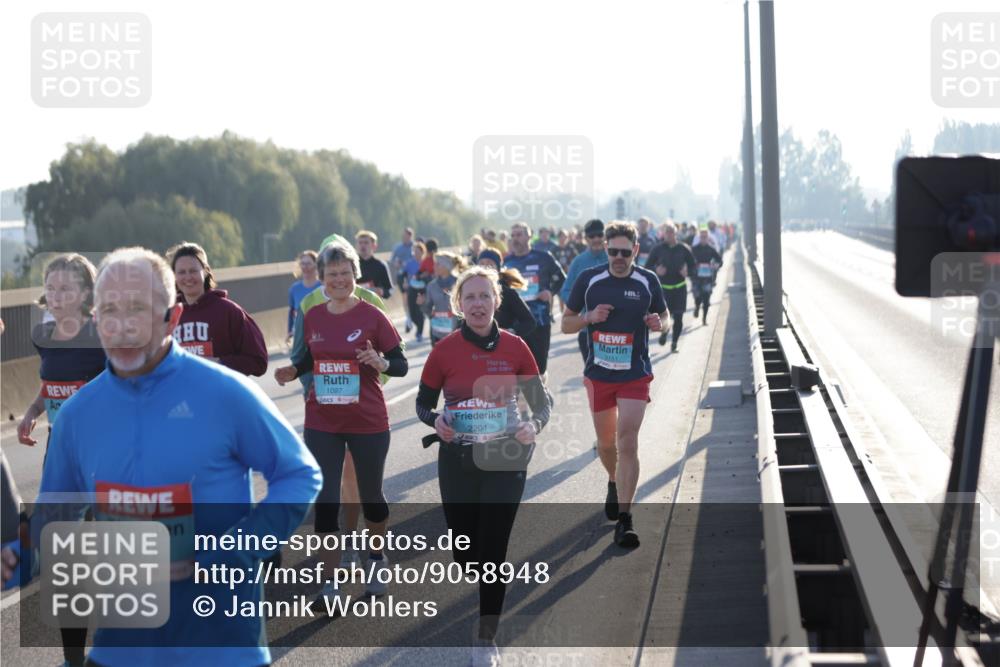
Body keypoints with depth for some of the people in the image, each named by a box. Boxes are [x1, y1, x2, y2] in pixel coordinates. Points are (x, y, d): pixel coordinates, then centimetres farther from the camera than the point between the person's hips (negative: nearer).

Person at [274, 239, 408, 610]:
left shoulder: (371, 316, -9)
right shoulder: (313, 318, 1)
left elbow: (401, 365, -7)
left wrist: (381, 363, -28)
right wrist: (293, 371, -1)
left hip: (368, 423, -2)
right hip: (321, 425, 2)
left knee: (371, 497, 13)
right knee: (325, 502, -1)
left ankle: (377, 559, 40)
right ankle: (330, 583, 8)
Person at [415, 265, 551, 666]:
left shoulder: (514, 347, -5)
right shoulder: (445, 350, -5)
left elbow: (541, 402, 2)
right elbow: (424, 403, 5)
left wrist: (534, 426, -19)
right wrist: (435, 421, -17)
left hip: (504, 461, -1)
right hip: (457, 463, 1)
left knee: (492, 552, -3)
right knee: (464, 554, 6)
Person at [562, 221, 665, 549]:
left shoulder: (648, 281, -2)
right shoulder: (588, 279, -3)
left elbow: (662, 318, 12)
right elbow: (566, 324, 4)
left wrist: (656, 323, -12)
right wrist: (589, 317, -16)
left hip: (635, 375, -2)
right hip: (598, 374, 2)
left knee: (627, 443, -12)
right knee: (606, 443, 15)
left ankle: (624, 520, -10)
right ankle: (614, 483, 48)